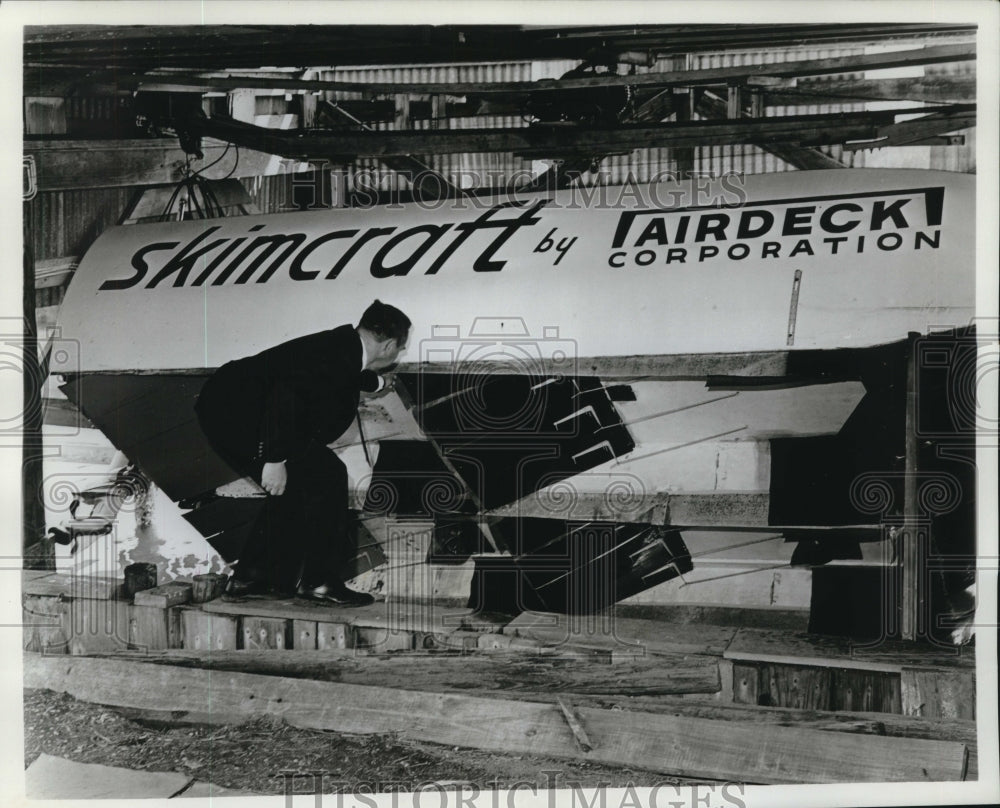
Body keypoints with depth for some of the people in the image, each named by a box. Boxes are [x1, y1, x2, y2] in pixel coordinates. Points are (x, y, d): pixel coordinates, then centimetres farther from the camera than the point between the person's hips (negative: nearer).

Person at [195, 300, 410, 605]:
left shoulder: (344, 346, 14)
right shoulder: (339, 351, -15)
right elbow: (287, 390, -28)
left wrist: (376, 381, 58)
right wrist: (276, 458, -29)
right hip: (237, 412, -10)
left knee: (295, 487, 18)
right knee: (326, 475, -8)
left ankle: (247, 579, 22)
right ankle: (319, 580, -1)